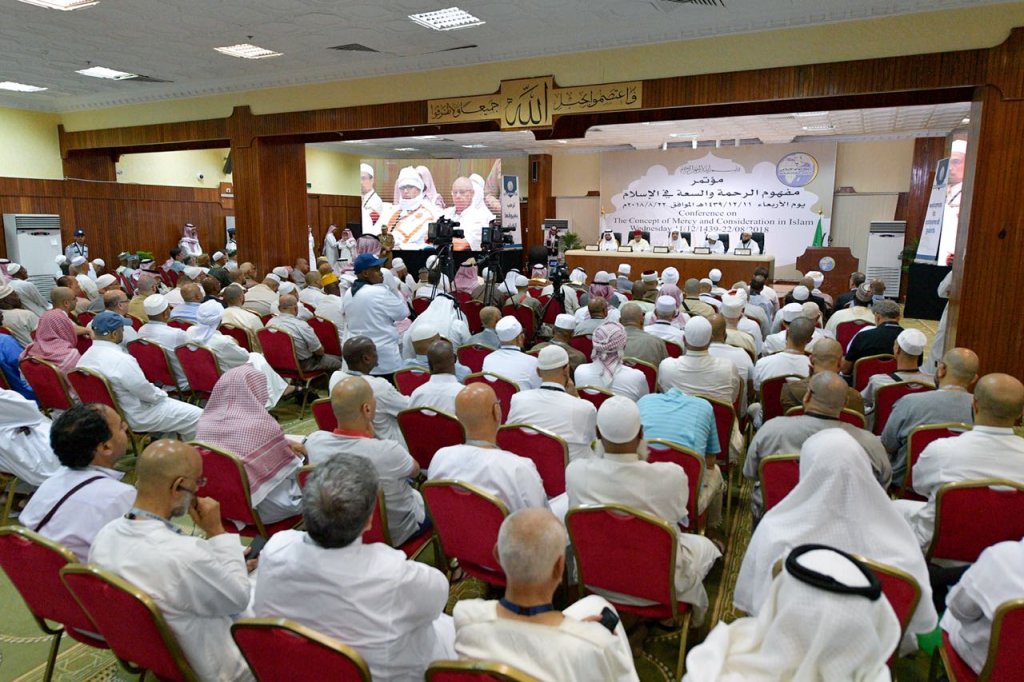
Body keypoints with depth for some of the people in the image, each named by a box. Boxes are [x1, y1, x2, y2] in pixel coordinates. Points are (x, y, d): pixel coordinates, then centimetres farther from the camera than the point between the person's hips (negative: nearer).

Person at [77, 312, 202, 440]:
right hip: (135, 417, -10)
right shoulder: (121, 360, -29)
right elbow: (148, 393, -22)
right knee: (197, 416, -3)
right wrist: (161, 395, -1)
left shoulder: (85, 357, 0)